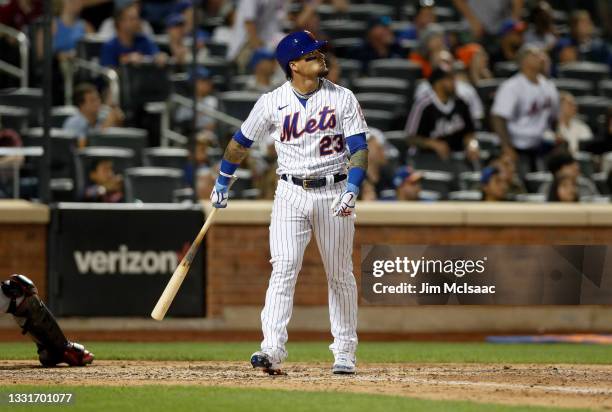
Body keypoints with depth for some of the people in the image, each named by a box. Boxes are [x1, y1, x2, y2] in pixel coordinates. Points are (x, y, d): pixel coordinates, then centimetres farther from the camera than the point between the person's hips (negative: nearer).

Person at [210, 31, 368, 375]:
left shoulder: (343, 98, -1)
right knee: (284, 269, -14)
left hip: (333, 193, 0)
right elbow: (242, 142, 14)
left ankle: (345, 352, 16)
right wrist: (222, 184, 20)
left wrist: (351, 191, -20)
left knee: (340, 275, 6)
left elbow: (359, 149, -6)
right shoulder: (273, 102, 1)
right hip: (291, 195, 0)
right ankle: (272, 350, -21)